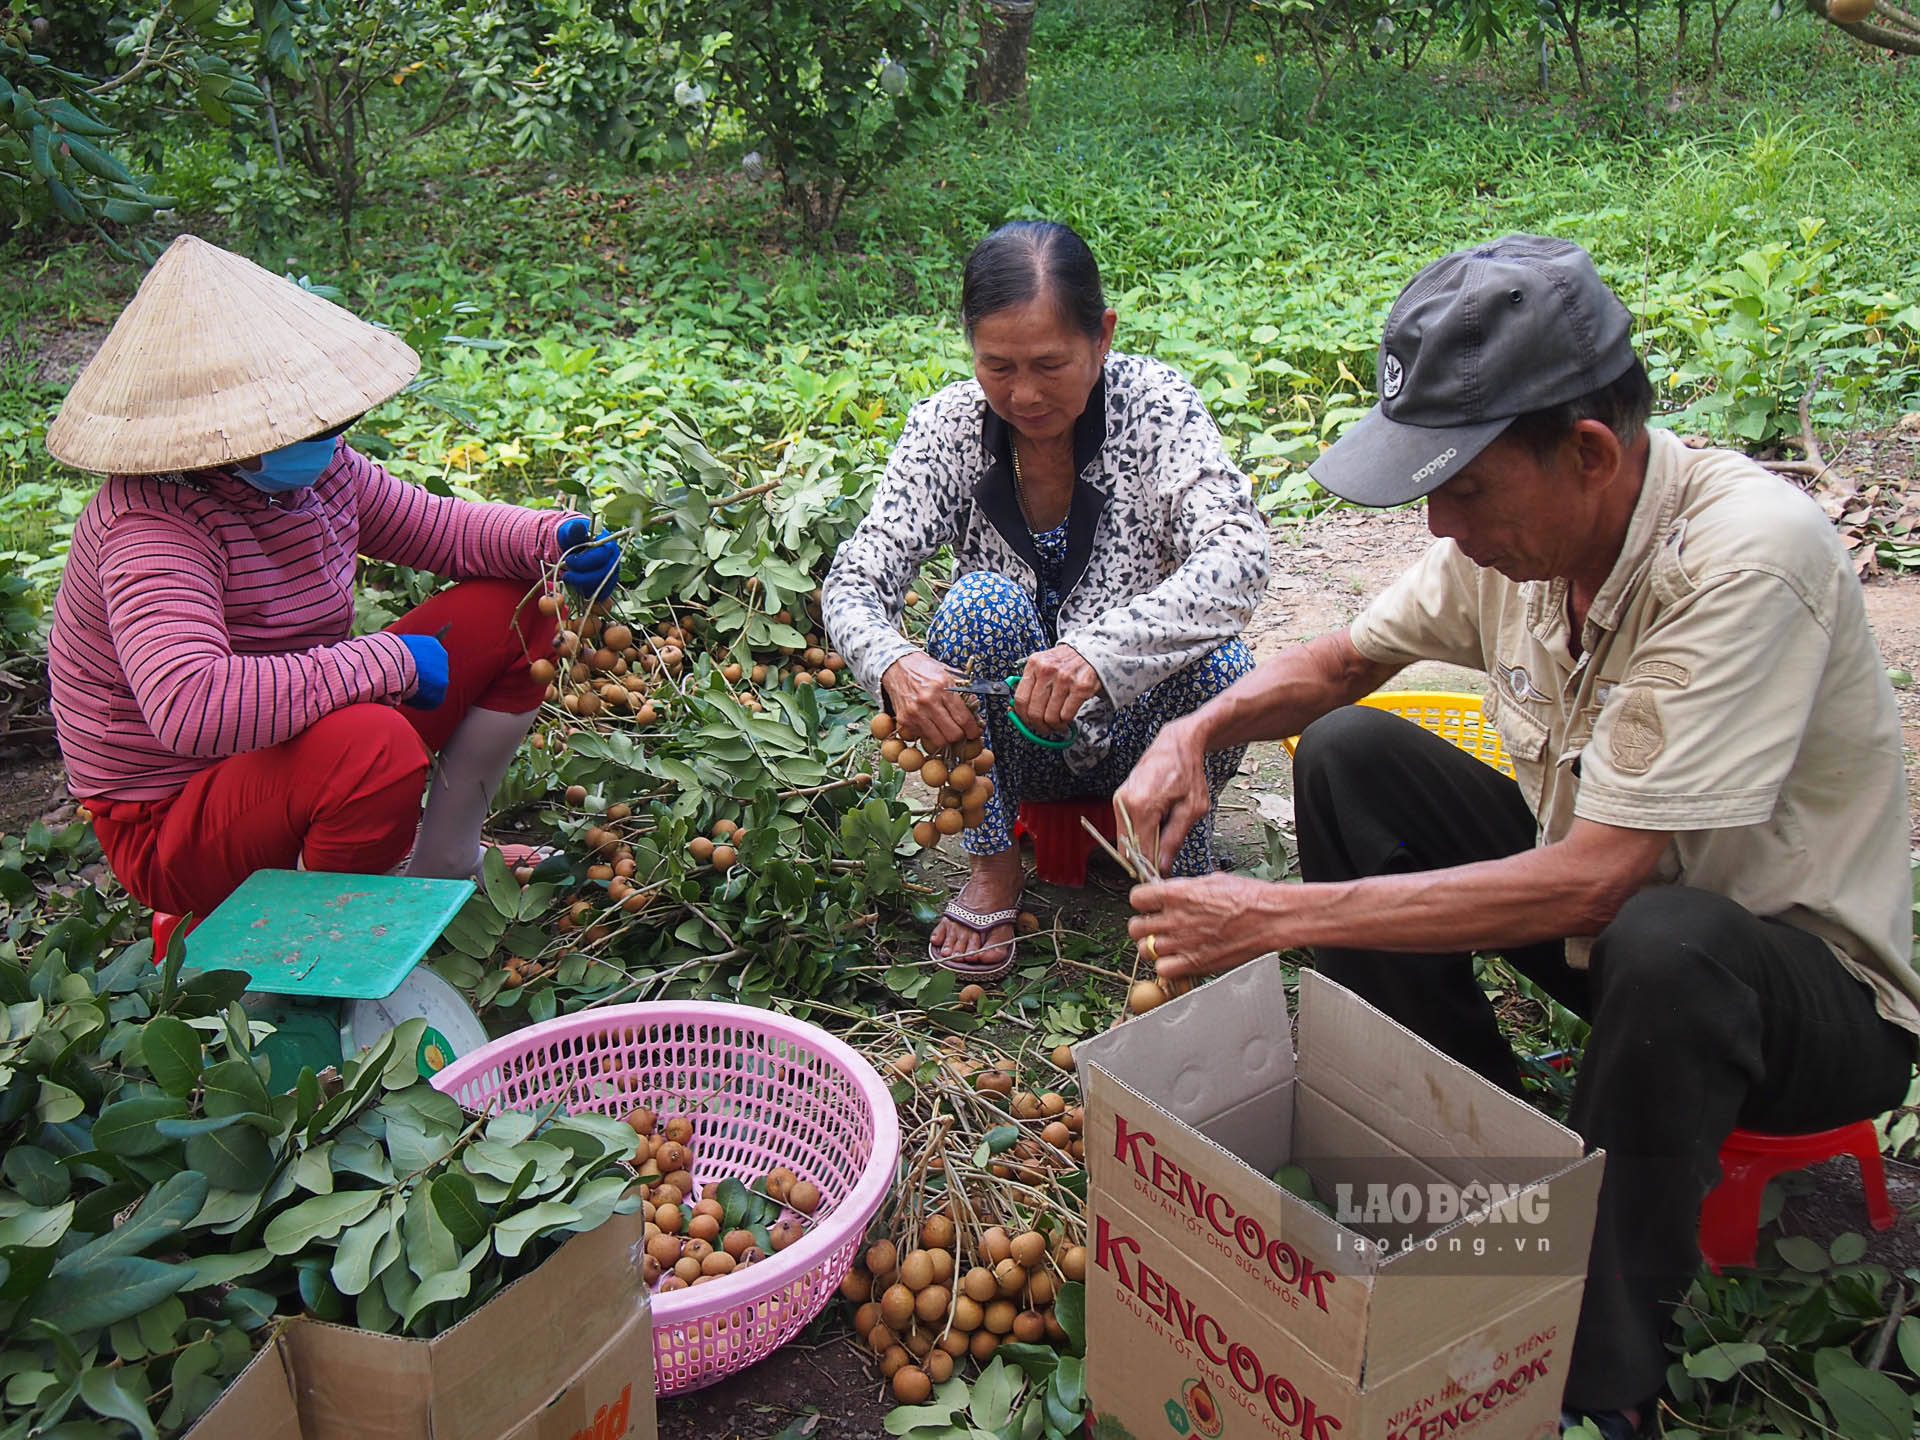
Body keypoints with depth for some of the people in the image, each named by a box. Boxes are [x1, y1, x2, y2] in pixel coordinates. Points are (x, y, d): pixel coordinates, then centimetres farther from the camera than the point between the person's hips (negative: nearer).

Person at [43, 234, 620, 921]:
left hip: (299, 750, 8)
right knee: (374, 742, -41)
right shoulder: (152, 528, -29)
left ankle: (445, 857, 7)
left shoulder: (315, 467, -5)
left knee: (516, 605, 2)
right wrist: (388, 661, -36)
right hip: (173, 834, -8)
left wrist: (549, 539, -9)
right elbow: (191, 709, -45)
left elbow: (436, 526, 11)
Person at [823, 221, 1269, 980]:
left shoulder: (1155, 405, -17)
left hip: (1136, 719, -1)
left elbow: (1238, 556, -31)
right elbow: (852, 582, -17)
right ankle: (993, 867, -9)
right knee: (982, 602, -29)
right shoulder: (946, 427, -12)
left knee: (1214, 658, -31)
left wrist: (1099, 650, -47)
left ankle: (1180, 864, -3)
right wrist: (894, 661, -41)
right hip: (1008, 739, 1)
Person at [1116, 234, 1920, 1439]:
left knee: (1665, 944, -39)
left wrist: (1278, 914, -33)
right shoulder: (1515, 524, -10)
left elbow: (1586, 883, -35)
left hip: (1818, 980, -6)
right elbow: (1347, 660, 7)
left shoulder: (1748, 555, -31)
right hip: (1598, 897, 7)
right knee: (1345, 755, -5)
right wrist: (1200, 730, -13)